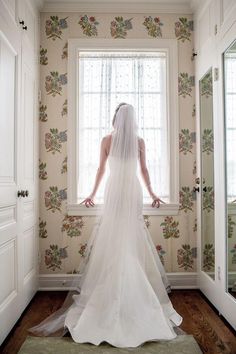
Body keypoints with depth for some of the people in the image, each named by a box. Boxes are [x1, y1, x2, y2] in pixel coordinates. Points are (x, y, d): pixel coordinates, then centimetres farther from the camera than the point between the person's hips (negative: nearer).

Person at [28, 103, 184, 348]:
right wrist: (152, 193, 17)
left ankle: (109, 294, 13)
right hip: (133, 191, 1)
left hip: (114, 190, 0)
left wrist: (93, 193, 14)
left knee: (111, 237, 6)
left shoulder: (107, 140, 1)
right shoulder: (139, 141, 2)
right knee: (133, 239, 5)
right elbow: (144, 170, 6)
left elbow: (101, 169, 4)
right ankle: (138, 293, 11)